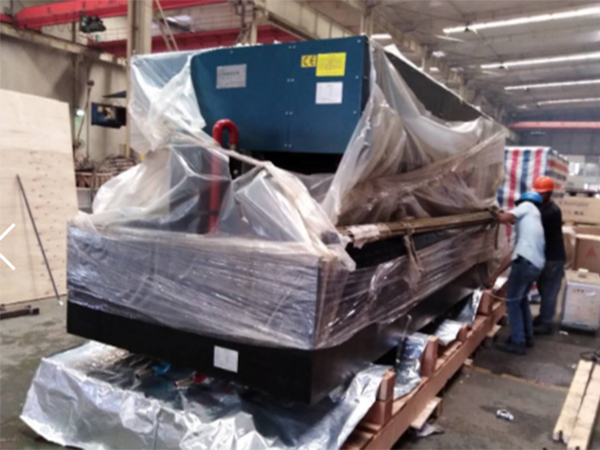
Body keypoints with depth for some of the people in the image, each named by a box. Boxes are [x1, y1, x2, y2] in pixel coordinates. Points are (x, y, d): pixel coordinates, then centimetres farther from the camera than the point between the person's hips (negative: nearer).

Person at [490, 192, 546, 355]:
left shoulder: (528, 206, 9)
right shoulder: (532, 223, 30)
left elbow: (503, 218, -8)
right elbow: (514, 254, 29)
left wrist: (498, 214, 17)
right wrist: (495, 275, 29)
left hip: (525, 262, -9)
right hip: (536, 265, 9)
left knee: (512, 302, 2)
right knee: (522, 299, 25)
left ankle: (518, 343, 7)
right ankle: (527, 337, 34)